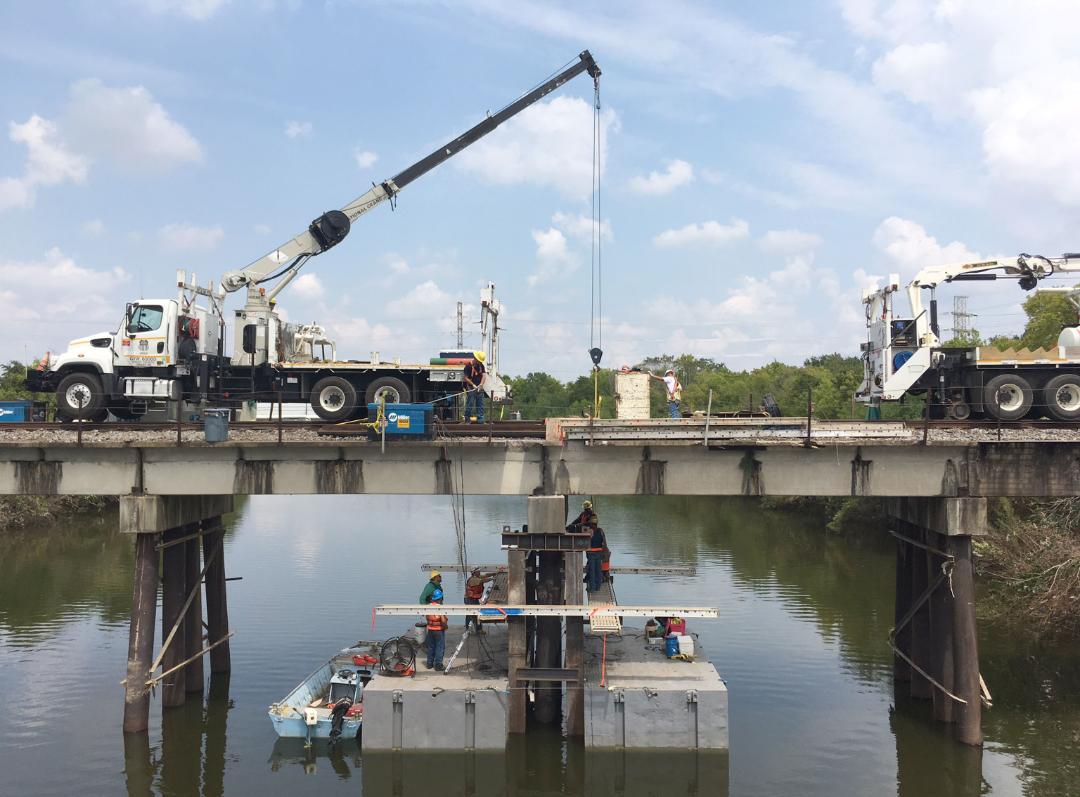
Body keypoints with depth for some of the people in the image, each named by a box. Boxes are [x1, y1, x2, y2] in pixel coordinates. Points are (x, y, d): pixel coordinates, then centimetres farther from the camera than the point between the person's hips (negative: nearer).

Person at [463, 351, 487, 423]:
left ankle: (480, 420, 9)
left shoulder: (481, 366, 8)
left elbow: (483, 376, 2)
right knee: (470, 404, -5)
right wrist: (473, 385, -17)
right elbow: (465, 378, -11)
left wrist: (481, 385, -15)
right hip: (471, 389, -6)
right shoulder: (468, 366, -11)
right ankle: (467, 420, 2)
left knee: (480, 404, 6)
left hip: (479, 388, 6)